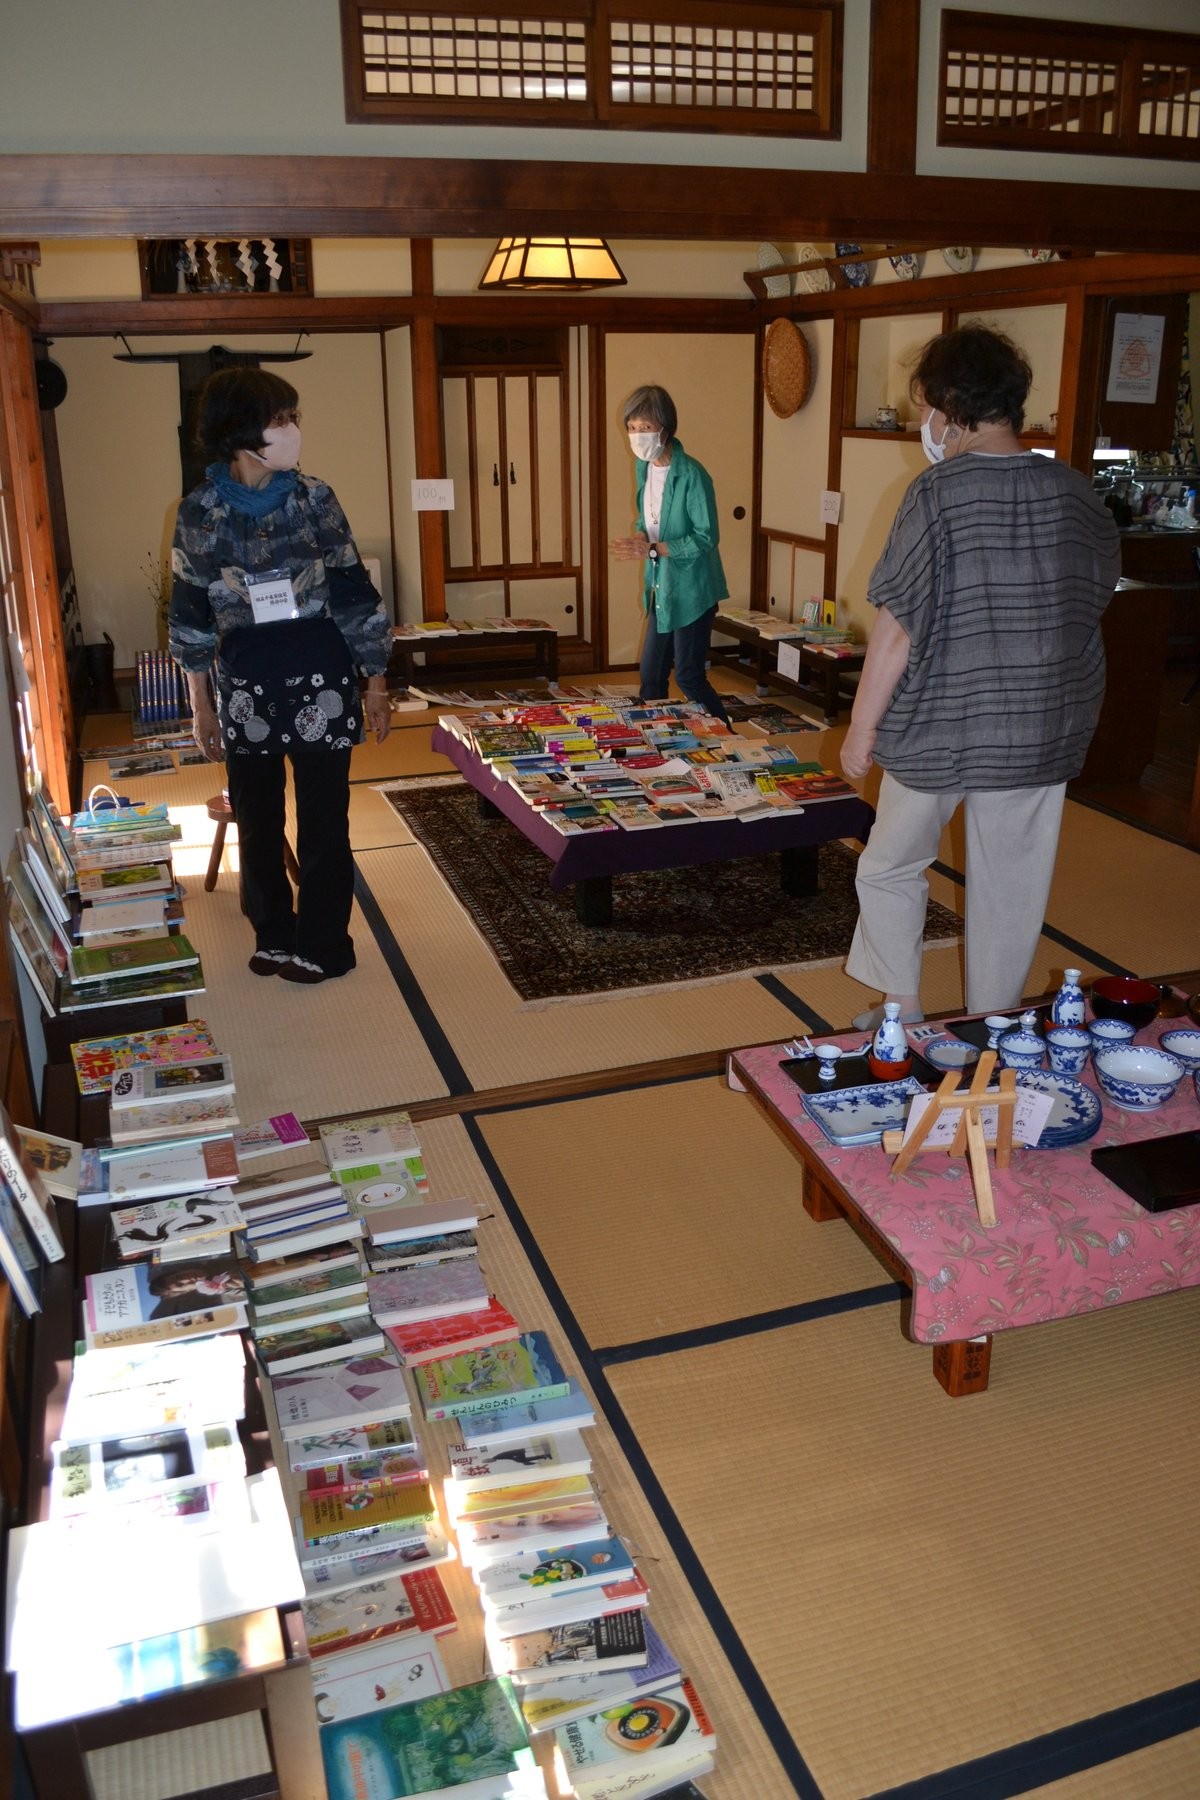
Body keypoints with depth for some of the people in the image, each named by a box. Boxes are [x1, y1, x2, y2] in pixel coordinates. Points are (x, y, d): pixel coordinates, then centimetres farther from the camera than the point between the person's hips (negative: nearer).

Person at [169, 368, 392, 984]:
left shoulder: (313, 499, -4)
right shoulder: (198, 513, -4)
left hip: (321, 683, 0)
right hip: (244, 689, 0)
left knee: (323, 820, 7)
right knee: (255, 821, 10)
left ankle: (322, 943, 20)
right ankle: (273, 934, 24)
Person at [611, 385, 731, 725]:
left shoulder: (691, 475, -20)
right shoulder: (644, 466, 4)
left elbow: (707, 537, -20)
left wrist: (652, 549, -25)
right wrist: (639, 537, -7)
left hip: (691, 590, -8)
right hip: (661, 589, 8)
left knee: (689, 677, 0)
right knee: (651, 676, 13)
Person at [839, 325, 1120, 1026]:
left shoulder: (938, 493, -15)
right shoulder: (1075, 491, -1)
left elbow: (898, 628, -15)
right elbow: (1099, 596, 11)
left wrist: (862, 728, -6)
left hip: (940, 729, -4)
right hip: (1041, 732, 4)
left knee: (892, 866, 16)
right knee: (1011, 884, 15)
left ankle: (904, 1015, 21)